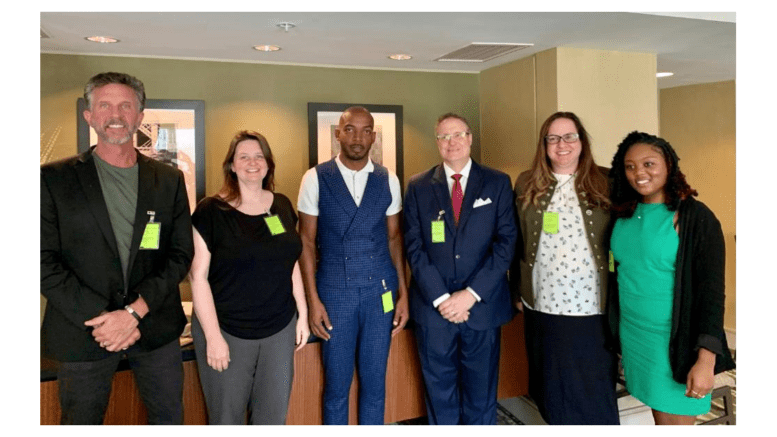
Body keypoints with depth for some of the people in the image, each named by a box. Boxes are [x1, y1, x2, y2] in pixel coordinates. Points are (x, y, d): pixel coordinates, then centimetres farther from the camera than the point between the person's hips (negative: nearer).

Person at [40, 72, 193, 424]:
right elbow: (44, 262, -6)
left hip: (156, 328, 2)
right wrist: (100, 317, -14)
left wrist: (134, 311, -12)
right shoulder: (54, 178, -2)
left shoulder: (169, 180, 3)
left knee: (169, 416, 15)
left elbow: (181, 254, -1)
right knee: (81, 420, 15)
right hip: (83, 330, -1)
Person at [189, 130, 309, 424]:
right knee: (226, 418, 10)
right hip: (227, 332, -3)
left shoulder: (282, 206, 6)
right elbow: (199, 277, -9)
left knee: (274, 417, 13)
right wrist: (213, 336, -12)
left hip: (280, 331, 4)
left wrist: (302, 314, 10)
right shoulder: (211, 211, -8)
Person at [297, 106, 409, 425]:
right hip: (335, 292, -2)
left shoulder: (388, 180, 3)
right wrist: (312, 299, -6)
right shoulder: (315, 179, -4)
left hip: (380, 291, 2)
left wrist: (403, 292, 4)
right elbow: (306, 241, -2)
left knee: (374, 382, 13)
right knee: (336, 384, 11)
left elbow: (394, 237, 7)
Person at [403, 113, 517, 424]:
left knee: (481, 393, 12)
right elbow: (415, 248, -1)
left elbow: (506, 243, -3)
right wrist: (441, 298, -10)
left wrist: (471, 294, -11)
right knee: (440, 391, 12)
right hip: (434, 307, 1)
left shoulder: (497, 183, 3)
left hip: (482, 305, 0)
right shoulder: (418, 187, 5)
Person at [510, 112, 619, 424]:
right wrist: (517, 292, 7)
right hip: (543, 306, 2)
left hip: (593, 308, -1)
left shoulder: (606, 182, 0)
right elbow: (516, 243, 7)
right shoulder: (526, 184, 4)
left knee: (596, 393, 9)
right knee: (553, 388, 16)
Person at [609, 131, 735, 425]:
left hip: (674, 341, -5)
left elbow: (712, 292, -14)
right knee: (659, 416, 17)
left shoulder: (696, 217, -13)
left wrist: (706, 359, -19)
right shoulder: (624, 214, 3)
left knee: (675, 422, 6)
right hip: (632, 335, 5)